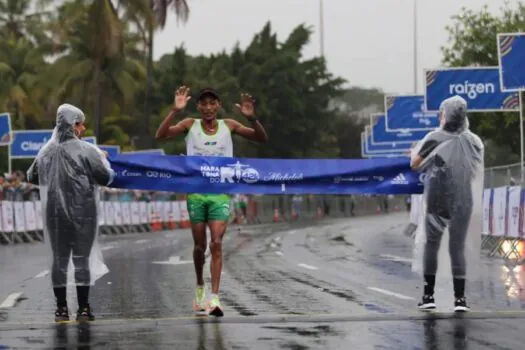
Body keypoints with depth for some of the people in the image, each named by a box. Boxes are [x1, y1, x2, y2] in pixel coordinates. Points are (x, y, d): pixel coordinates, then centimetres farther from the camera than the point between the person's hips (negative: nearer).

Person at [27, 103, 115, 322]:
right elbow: (105, 178, -8)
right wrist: (104, 161, 10)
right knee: (82, 259, 4)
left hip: (54, 214, 3)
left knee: (59, 259, 9)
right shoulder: (86, 151, -11)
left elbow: (32, 177, 12)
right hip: (82, 212, -3)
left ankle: (61, 308, 10)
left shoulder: (46, 152, 1)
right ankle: (83, 308, 4)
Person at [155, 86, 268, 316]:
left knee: (216, 243, -13)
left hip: (220, 193, 0)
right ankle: (200, 287, 32)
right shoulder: (190, 125, -1)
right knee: (199, 246, 9)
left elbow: (262, 139, 1)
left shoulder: (228, 126, 2)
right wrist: (175, 111, -26)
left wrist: (252, 118, -18)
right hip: (196, 192, 0)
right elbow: (160, 136, -14)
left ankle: (215, 297, -18)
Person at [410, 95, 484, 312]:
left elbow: (415, 164, -4)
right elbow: (477, 167, 13)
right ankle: (459, 298, 2)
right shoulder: (474, 141, -1)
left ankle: (429, 295, 8)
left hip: (436, 201, -2)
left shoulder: (434, 139, -10)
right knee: (458, 247, 7)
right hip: (463, 202, 2)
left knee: (430, 245, 10)